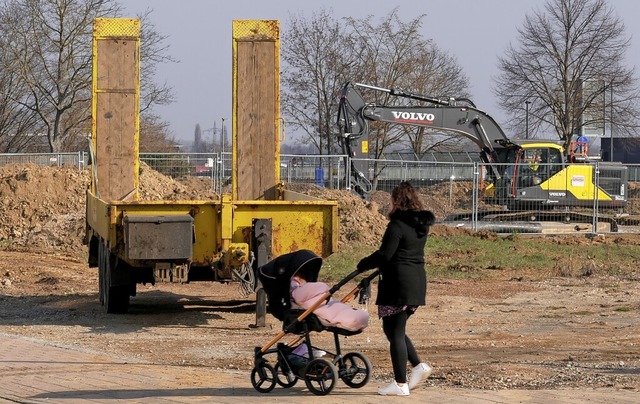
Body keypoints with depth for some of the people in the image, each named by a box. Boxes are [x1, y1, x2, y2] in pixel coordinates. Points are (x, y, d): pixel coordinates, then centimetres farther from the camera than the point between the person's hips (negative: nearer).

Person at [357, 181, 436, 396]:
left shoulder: (397, 225, -15)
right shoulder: (421, 225, 12)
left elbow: (384, 255, -17)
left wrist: (364, 264, -1)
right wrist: (380, 266, 26)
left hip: (398, 283, -9)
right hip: (417, 281, 9)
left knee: (394, 332, -1)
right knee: (395, 329, 21)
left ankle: (400, 384, 1)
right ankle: (418, 365, 8)